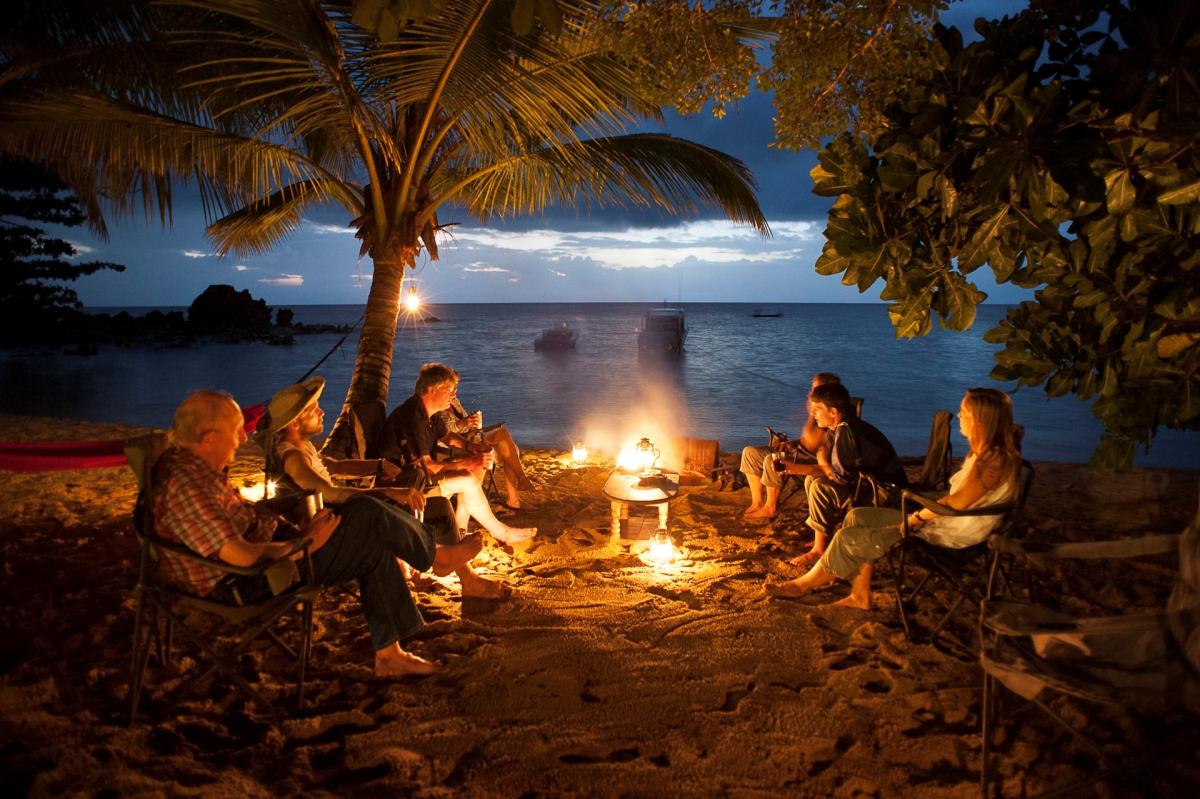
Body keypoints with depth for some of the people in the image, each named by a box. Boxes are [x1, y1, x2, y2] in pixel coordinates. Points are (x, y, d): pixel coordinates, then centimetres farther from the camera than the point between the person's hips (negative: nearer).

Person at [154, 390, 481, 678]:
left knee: (375, 547, 3)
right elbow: (240, 556, -32)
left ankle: (389, 654, 11)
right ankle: (436, 557, 14)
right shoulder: (184, 485, -28)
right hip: (242, 583, -10)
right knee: (366, 515, -14)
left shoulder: (193, 463, 6)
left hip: (263, 547, 10)